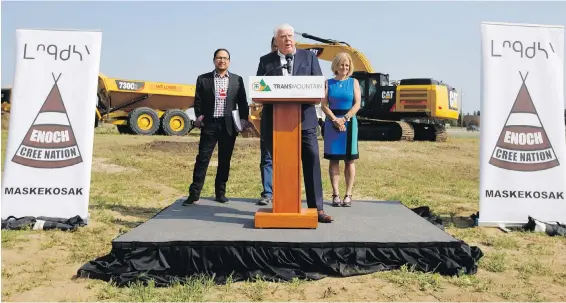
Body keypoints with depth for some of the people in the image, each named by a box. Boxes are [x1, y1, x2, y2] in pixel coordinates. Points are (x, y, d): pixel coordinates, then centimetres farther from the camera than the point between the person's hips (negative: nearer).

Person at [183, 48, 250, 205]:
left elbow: (242, 102, 8)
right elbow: (198, 101, 6)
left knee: (225, 161, 7)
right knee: (202, 159, -3)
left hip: (228, 125, 1)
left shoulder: (237, 80, 8)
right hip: (209, 124, -1)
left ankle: (220, 192, 17)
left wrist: (244, 120, -3)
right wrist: (199, 116, -9)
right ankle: (194, 193, 1)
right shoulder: (203, 79, 6)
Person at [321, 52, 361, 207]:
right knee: (334, 159, 1)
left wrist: (344, 119, -13)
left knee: (349, 160, 1)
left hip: (349, 121, 0)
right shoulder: (328, 83, 6)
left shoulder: (353, 82, 7)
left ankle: (348, 194, 6)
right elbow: (324, 105, -2)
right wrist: (335, 120, -14)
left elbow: (357, 104, -1)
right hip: (332, 122, 0)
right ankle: (335, 194, 5)